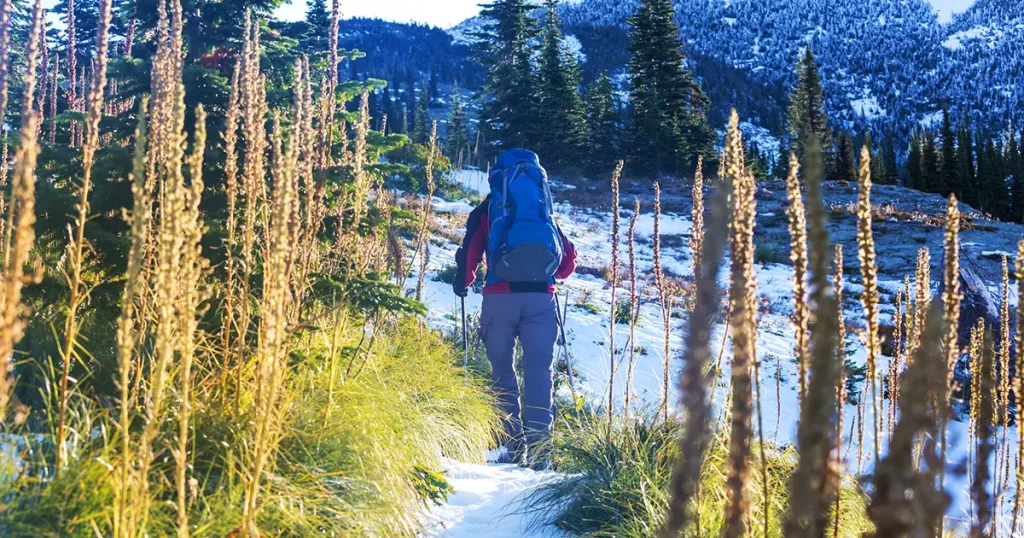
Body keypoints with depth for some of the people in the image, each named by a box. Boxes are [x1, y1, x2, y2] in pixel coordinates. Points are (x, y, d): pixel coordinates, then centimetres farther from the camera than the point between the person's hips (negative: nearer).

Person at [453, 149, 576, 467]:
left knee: (503, 372, 8)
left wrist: (463, 284, 24)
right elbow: (568, 260, 19)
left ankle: (515, 446, 3)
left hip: (500, 297, -1)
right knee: (539, 372, 2)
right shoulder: (545, 211, 18)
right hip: (541, 297, 1)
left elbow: (469, 253, 5)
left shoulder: (487, 209, 11)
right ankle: (537, 448, -6)